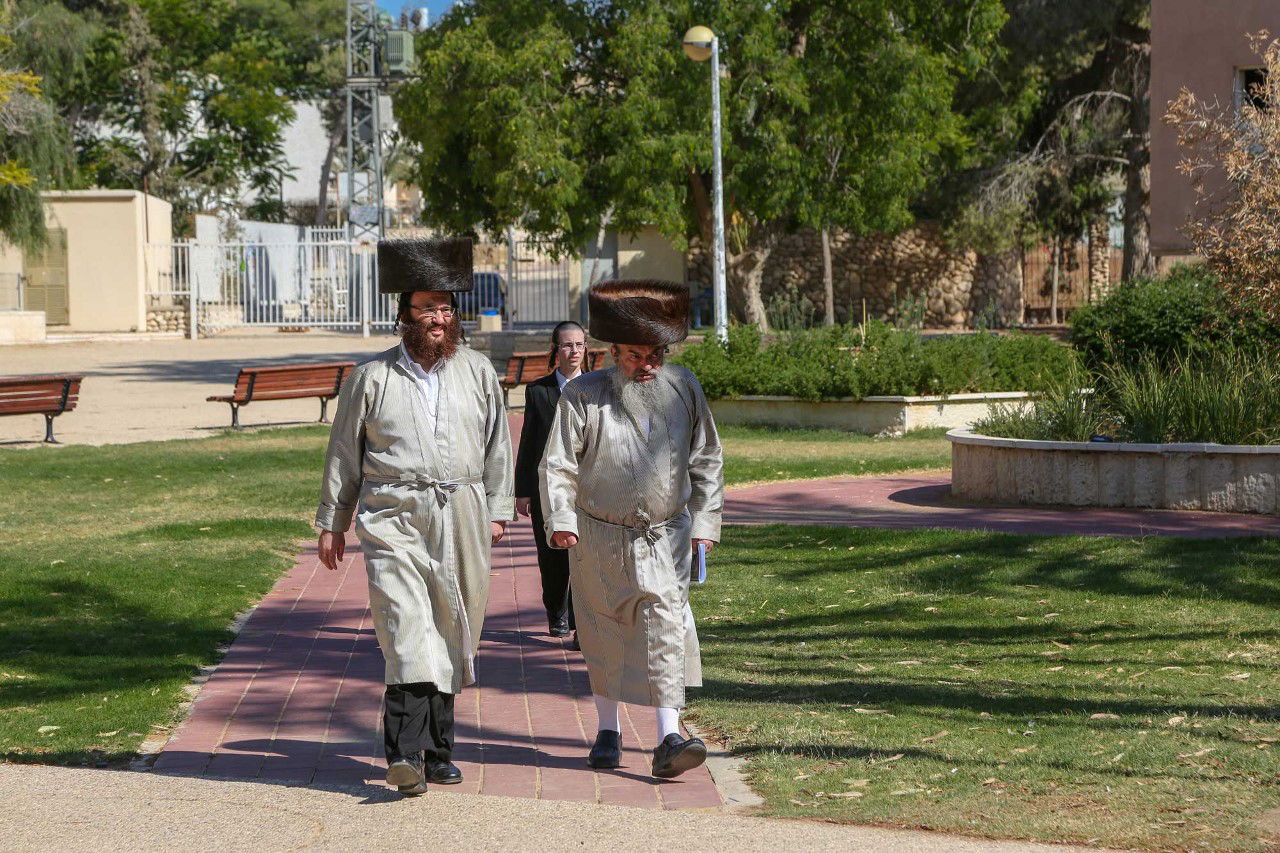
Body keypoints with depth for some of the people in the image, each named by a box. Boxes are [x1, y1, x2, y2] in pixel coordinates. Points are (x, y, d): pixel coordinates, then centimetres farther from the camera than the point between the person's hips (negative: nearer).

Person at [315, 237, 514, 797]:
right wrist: (331, 524, 9)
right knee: (405, 624, -17)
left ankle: (437, 748, 18)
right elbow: (343, 453, 10)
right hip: (393, 517, -3)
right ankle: (406, 753, -27)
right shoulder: (371, 378, 6)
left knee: (452, 630, 6)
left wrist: (497, 511, 10)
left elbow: (498, 446, 16)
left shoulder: (478, 372, 11)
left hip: (460, 517, 3)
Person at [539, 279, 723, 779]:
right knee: (603, 635, 10)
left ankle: (668, 740, -15)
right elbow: (558, 464, -6)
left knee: (666, 625, -11)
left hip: (665, 535, 1)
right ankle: (608, 731, 26)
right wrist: (560, 519, -20)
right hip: (600, 536, 0)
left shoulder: (683, 389, 0)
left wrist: (704, 521, 2)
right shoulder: (583, 395, -8)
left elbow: (706, 461, 8)